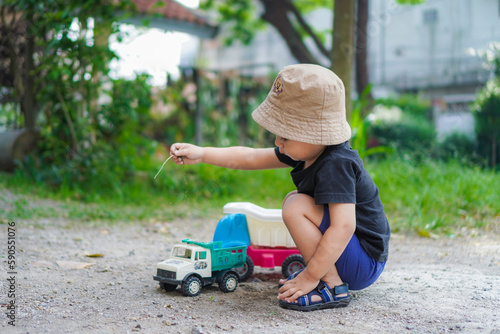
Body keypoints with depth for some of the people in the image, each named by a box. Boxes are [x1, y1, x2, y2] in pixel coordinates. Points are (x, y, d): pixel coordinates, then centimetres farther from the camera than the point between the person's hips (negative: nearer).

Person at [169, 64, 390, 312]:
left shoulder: (335, 166, -27)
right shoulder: (308, 152, 1)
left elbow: (343, 227, -35)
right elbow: (251, 157, 6)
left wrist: (310, 278, -31)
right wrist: (201, 154, 3)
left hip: (365, 263, -10)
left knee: (297, 206, -23)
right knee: (293, 199, 21)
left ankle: (332, 287, -16)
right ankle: (324, 270, 13)